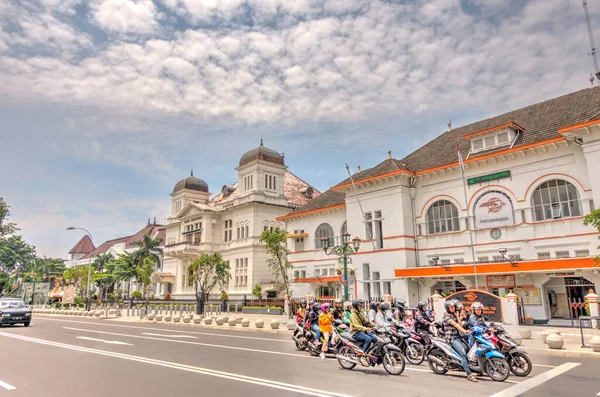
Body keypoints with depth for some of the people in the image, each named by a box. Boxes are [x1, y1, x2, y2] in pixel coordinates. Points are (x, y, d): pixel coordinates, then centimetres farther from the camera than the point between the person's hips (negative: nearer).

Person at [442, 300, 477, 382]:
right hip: (451, 338, -9)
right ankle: (469, 374, -24)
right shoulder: (446, 316, -5)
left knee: (466, 350, -9)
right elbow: (454, 324, -18)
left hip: (457, 337, 9)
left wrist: (457, 316, 2)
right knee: (463, 353, -21)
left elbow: (460, 325, 10)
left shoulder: (454, 315, 19)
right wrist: (464, 331, -27)